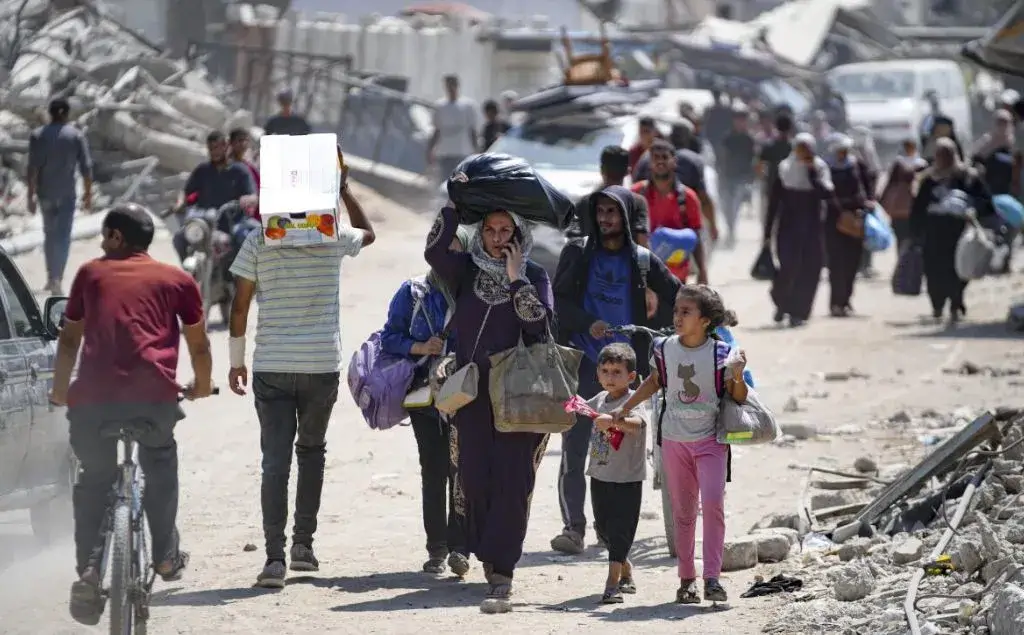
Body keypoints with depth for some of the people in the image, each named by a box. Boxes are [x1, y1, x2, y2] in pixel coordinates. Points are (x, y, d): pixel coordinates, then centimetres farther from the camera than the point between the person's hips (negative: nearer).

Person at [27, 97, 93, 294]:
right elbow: (86, 167, -5)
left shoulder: (38, 136, -2)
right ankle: (57, 279, -12)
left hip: (46, 194, 2)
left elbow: (33, 168, -7)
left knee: (49, 234, 18)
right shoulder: (76, 136, -4)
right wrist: (88, 194, 3)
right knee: (63, 236, -1)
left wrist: (31, 195, -3)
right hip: (66, 194, -2)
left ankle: (52, 277, 24)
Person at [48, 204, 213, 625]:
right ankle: (166, 556, 26)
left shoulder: (91, 274, 18)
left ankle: (89, 571, 2)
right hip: (155, 393, 0)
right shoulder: (176, 280, 16)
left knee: (93, 480, 17)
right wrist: (202, 385, 38)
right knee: (160, 465, 27)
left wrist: (60, 390, 35)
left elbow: (69, 339, 22)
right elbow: (198, 343, 20)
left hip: (93, 395, 0)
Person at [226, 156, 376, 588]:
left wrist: (236, 361, 10)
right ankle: (303, 543, 17)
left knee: (275, 459, -3)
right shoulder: (333, 240, -1)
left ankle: (275, 556, -14)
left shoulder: (258, 243, -3)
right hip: (323, 365, 1)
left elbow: (239, 308, 0)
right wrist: (345, 190, 26)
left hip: (271, 366, -1)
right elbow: (368, 233, 23)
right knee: (311, 449, 20)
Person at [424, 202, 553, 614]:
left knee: (511, 484, -10)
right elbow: (435, 251, -11)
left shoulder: (534, 277, 3)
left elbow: (540, 325, -11)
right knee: (474, 481, 1)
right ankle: (492, 562, 19)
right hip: (472, 394, 3)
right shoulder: (466, 270, 9)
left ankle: (501, 579, -15)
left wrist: (516, 280, -12)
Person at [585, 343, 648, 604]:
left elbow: (637, 423, -39)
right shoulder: (600, 399, 8)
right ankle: (626, 573, 34)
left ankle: (613, 584, -12)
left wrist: (612, 421, -53)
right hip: (600, 475, 8)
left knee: (619, 529, -9)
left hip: (626, 478, -8)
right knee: (603, 526, 16)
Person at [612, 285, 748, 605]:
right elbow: (655, 381, 18)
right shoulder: (666, 349, -2)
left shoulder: (720, 353, -11)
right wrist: (625, 407, 17)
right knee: (683, 511, 8)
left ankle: (712, 578, -15)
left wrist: (738, 377, -24)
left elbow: (738, 399, -5)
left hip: (710, 440, -3)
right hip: (674, 440, 3)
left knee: (712, 503, -17)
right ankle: (687, 579, 16)